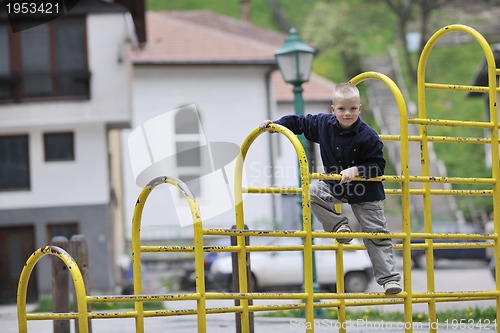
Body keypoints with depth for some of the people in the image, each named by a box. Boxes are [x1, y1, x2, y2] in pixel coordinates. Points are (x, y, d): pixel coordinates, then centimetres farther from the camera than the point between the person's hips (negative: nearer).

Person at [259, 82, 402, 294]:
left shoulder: (368, 136, -22)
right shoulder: (324, 124, -9)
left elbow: (378, 166, -18)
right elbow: (300, 123, 5)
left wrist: (355, 170, -31)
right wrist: (274, 124, -3)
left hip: (365, 192, -5)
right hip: (335, 186, 5)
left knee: (376, 235, -5)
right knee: (313, 192, -19)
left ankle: (389, 278, -1)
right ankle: (339, 226, -3)